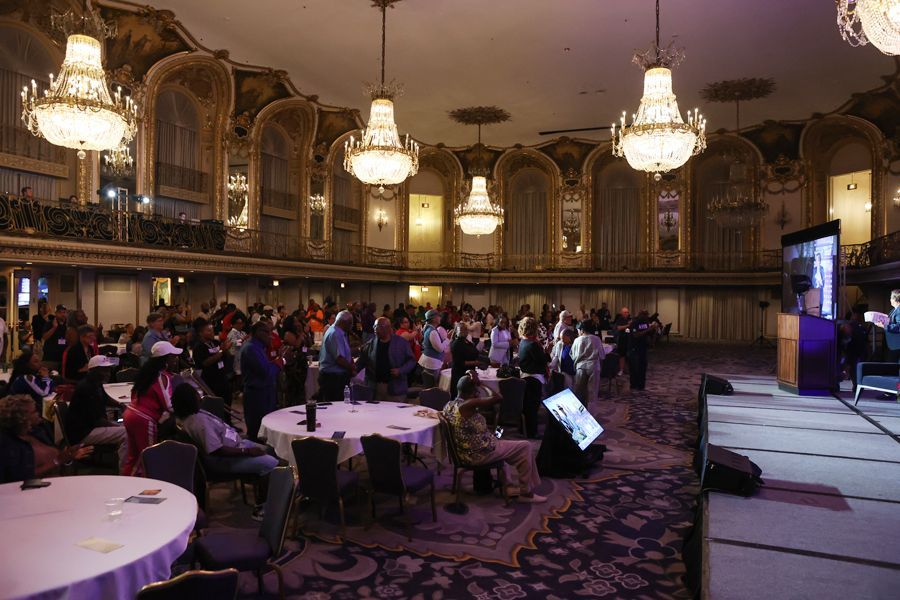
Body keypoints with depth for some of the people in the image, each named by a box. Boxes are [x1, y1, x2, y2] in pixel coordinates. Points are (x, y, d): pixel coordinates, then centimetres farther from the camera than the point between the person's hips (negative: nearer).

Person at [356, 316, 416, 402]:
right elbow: (361, 361, 14)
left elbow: (411, 360, 3)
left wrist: (400, 371, -12)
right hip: (374, 388, 3)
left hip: (395, 389, -2)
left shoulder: (401, 343, 0)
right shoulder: (370, 344, 8)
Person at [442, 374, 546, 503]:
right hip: (478, 455, -9)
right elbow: (497, 398, -26)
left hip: (463, 453, 9)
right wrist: (477, 383, -18)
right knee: (525, 446, 4)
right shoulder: (468, 405, -27)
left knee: (500, 442, 35)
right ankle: (526, 493, 14)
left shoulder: (449, 405, -1)